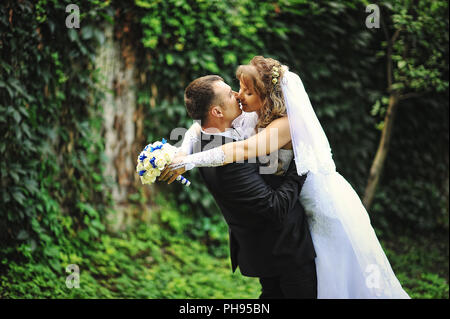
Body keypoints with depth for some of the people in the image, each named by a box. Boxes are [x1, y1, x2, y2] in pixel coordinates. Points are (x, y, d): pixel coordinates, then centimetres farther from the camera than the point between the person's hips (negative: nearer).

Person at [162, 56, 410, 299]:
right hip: (315, 210, 8)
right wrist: (183, 149, -21)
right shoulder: (261, 119, -4)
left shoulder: (287, 123, -29)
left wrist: (189, 161, -46)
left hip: (331, 208, -8)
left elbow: (244, 150, -44)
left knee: (339, 284, 3)